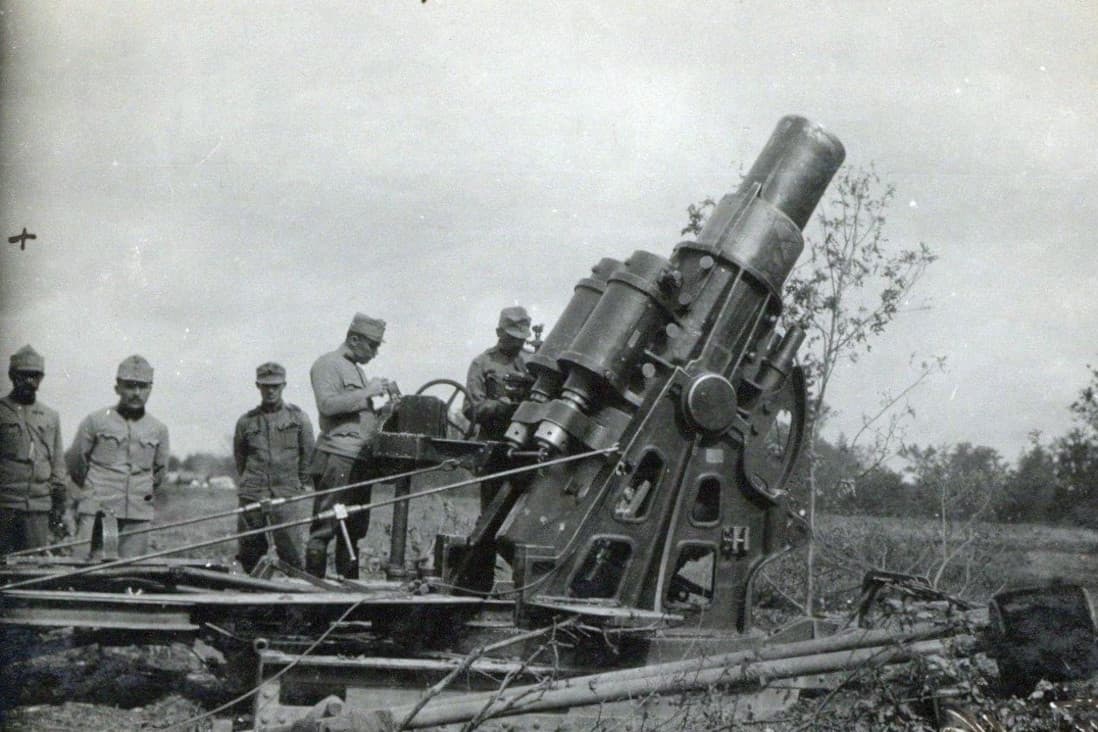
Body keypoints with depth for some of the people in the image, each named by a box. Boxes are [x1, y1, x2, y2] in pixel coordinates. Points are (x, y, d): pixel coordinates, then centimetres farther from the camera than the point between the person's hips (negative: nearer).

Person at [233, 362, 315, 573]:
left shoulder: (298, 417, 4)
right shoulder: (246, 421, 8)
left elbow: (308, 453, 9)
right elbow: (239, 456, 18)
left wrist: (302, 483, 10)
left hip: (286, 494, -2)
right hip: (252, 495, 2)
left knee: (290, 549, -9)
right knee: (249, 550, 5)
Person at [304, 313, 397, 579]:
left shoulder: (356, 369, 26)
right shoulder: (327, 365, -2)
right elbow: (327, 404, -17)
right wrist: (366, 392, -13)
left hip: (360, 461, 9)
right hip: (337, 457, -9)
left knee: (353, 530, 10)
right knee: (325, 527, -9)